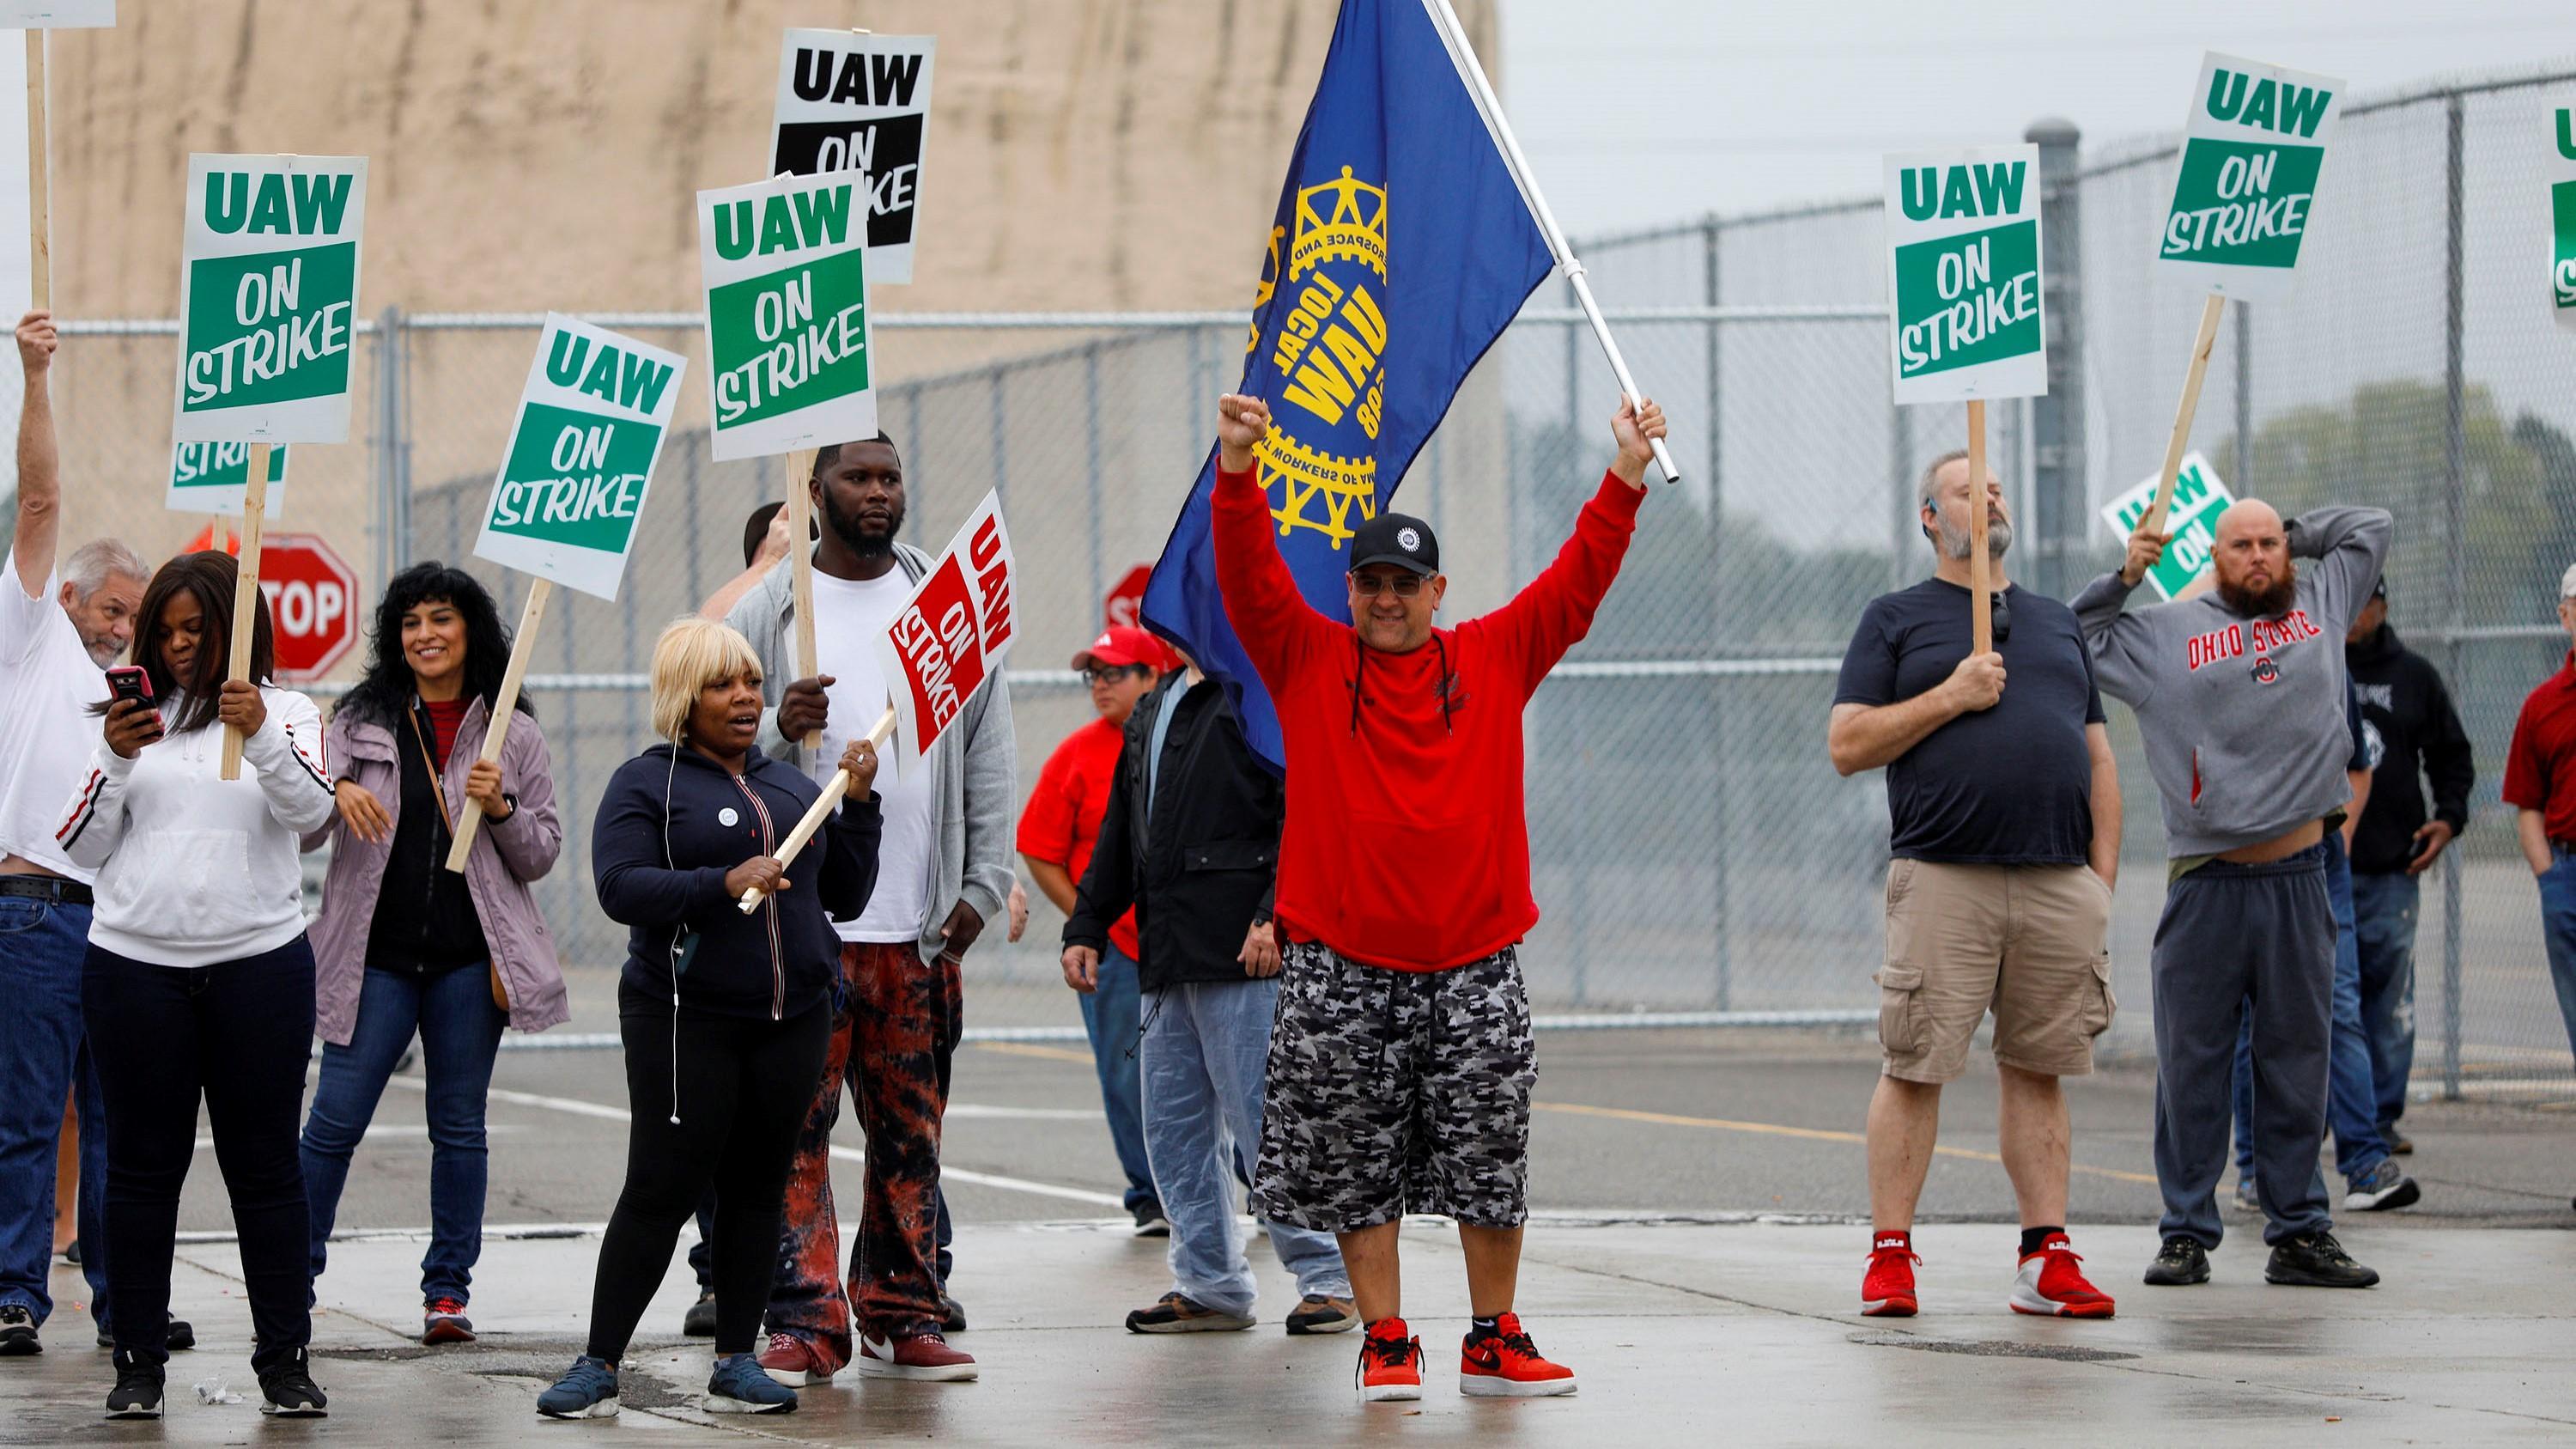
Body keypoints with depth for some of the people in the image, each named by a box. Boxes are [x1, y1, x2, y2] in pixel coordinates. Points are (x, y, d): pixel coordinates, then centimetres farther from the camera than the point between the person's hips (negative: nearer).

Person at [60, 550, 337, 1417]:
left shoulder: (285, 714, 4)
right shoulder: (130, 716, 8)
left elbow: (309, 809, -14)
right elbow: (80, 847, 4)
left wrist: (262, 734, -31)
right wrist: (116, 760, -12)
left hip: (259, 963, -1)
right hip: (135, 965, 1)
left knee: (264, 1164, 3)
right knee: (143, 1165, 4)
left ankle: (285, 1360, 8)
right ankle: (138, 1362, 9)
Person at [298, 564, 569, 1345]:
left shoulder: (512, 733, 6)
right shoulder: (359, 722, 6)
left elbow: (542, 855, 7)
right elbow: (299, 835, 2)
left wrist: (500, 807, -11)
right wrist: (332, 793, -19)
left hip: (469, 958, 1)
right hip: (375, 952, -1)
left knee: (460, 1126, 6)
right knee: (335, 1121, -4)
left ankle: (448, 1289, 13)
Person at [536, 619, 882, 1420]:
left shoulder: (789, 784, 17)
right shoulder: (647, 783, 0)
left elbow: (846, 895, 18)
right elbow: (620, 887, -15)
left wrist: (858, 803, 5)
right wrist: (726, 883, -25)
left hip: (792, 1020, 5)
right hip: (687, 1023, -5)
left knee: (758, 1188, 6)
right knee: (662, 1188, -7)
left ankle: (736, 1364, 12)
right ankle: (598, 1367, -2)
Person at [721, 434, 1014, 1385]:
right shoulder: (766, 613, 4)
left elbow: (989, 756, 10)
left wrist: (984, 883, 1)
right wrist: (778, 728, -18)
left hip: (922, 923, 2)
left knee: (910, 1130, 6)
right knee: (794, 1126, -5)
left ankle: (904, 1321, 13)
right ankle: (803, 1325, -3)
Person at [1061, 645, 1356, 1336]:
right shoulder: (1152, 712, 21)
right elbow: (1120, 832, 27)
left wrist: (1276, 915, -23)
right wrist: (1086, 927, 20)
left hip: (1243, 954, -9)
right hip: (1166, 964, 9)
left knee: (1265, 1119, -7)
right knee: (1175, 1128, 8)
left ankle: (1329, 1277, 1)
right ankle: (1211, 1284, 15)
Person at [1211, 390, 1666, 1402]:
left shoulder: (1495, 660, 8)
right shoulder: (1306, 661, 5)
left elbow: (1576, 583, 4)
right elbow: (1250, 575, -7)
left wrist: (1624, 479, -5)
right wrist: (1237, 472, -21)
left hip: (1473, 966, 1)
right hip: (1341, 968, -1)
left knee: (1490, 1159, 4)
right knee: (1356, 1167, 1)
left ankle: (1493, 1344, 13)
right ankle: (1386, 1344, 9)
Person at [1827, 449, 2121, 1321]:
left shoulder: (2058, 625, 21)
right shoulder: (1895, 621, 9)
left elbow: (2097, 757, 20)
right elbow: (1847, 746, 1)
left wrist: (2103, 876, 10)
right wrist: (1950, 698, -8)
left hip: (2060, 883, 4)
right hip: (1943, 879, -4)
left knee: (2037, 1069, 4)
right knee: (1914, 1067, -6)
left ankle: (2046, 1260, 5)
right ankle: (1890, 1256, -2)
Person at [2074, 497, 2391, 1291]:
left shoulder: (2320, 602, 15)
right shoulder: (2164, 632, 7)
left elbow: (2371, 526, 27)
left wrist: (2294, 534, 20)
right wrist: (2124, 577, 1)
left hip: (2298, 879, 2)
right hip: (2205, 887, -2)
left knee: (2297, 1062, 5)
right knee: (2192, 1063, 0)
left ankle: (2299, 1233, 10)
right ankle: (2187, 1233, 6)